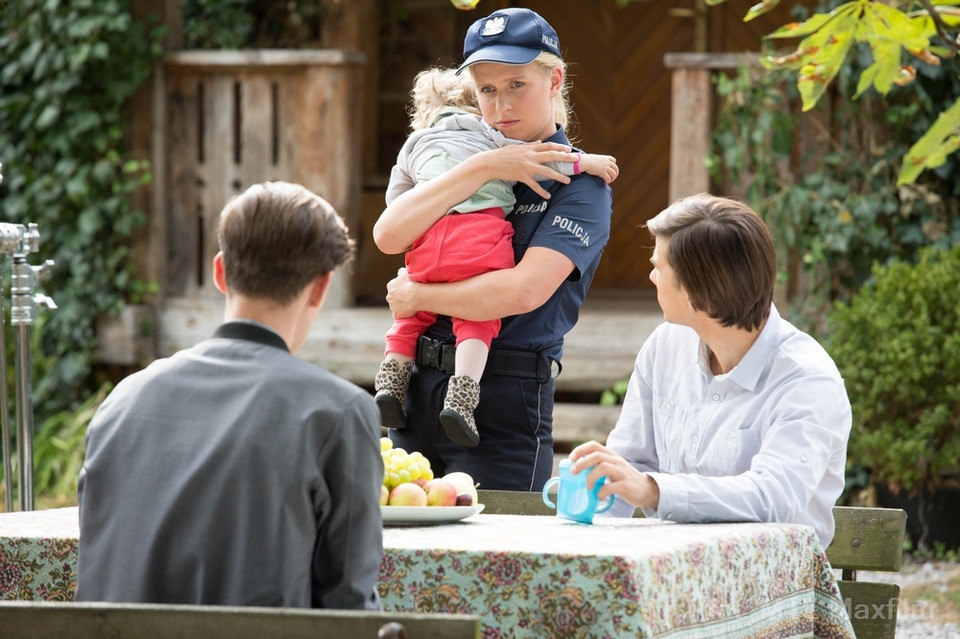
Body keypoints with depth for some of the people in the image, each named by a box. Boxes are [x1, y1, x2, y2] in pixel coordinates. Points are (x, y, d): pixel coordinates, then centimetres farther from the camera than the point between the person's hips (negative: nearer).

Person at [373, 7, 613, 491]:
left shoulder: (578, 183, -3)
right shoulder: (463, 159, 14)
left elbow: (525, 291, -17)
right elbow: (388, 235, -3)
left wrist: (417, 297, -6)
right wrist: (481, 169, -10)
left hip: (505, 401, -6)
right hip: (419, 387, 6)